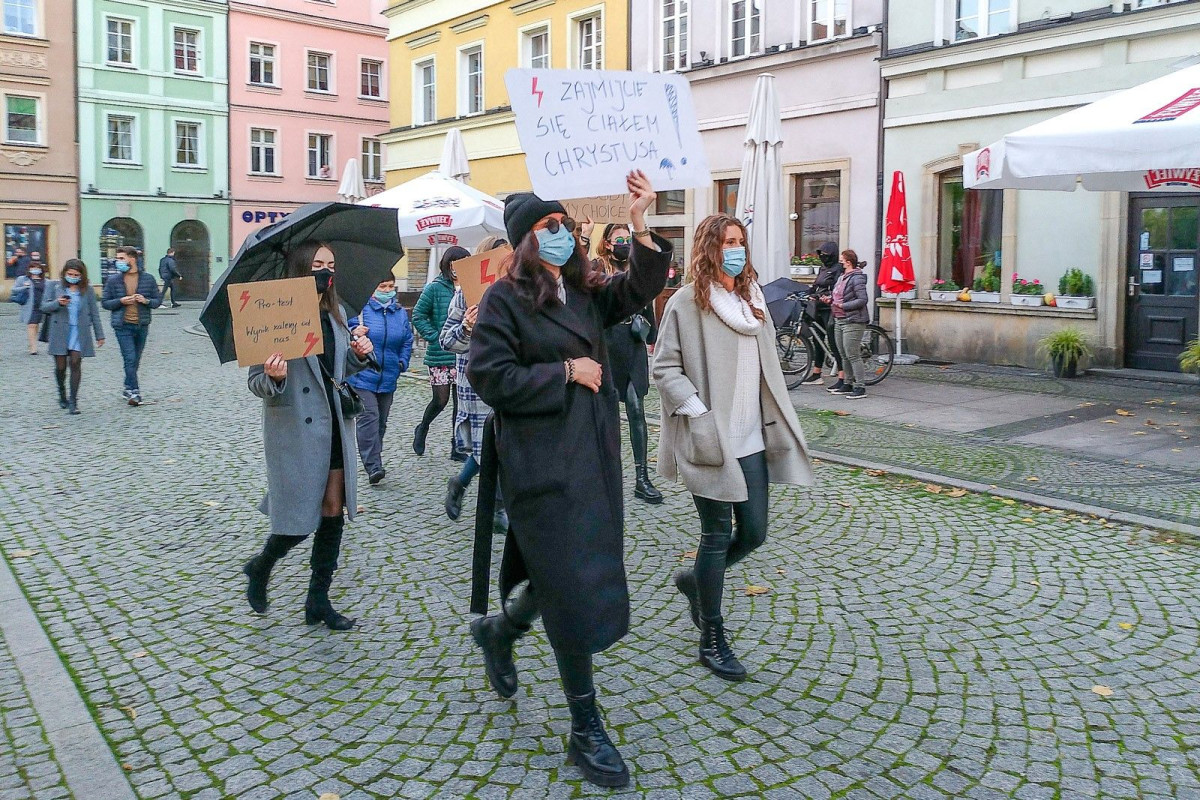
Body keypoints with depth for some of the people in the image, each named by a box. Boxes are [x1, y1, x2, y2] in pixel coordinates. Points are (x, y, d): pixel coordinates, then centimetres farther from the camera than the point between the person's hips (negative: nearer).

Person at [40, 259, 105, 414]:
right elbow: (44, 307, 4)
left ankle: (73, 401, -2)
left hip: (79, 333, 0)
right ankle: (62, 394, 31)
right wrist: (58, 303, -16)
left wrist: (99, 335, 7)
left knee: (75, 363, -8)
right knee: (60, 366, 4)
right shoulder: (54, 286, 5)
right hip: (59, 333, 0)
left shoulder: (87, 289, 6)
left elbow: (94, 313, 9)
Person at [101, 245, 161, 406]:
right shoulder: (113, 280, 2)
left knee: (136, 360, 11)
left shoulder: (148, 279, 4)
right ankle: (134, 392, -10)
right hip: (123, 326, -2)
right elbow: (104, 302, 6)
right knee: (130, 359, -11)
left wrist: (146, 301, -11)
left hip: (142, 325, 2)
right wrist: (120, 301, -11)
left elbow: (158, 300, 9)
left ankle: (129, 389, 26)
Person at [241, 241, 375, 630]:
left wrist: (358, 356, 2)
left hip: (334, 427, 7)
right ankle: (260, 567, 31)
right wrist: (274, 378, -33)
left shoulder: (337, 314, 9)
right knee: (301, 519, -1)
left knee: (333, 514, 7)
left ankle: (318, 601, 21)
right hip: (295, 432, -7)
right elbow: (256, 383, -12)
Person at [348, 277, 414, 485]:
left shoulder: (401, 313, 11)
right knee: (368, 417, -14)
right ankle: (373, 466, -16)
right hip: (363, 376, -5)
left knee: (381, 420, 13)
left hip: (388, 378, 5)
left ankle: (373, 461, 26)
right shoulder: (362, 310, -4)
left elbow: (407, 341, 17)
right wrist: (355, 333, -24)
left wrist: (403, 362, 5)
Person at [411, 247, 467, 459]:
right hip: (440, 355, -4)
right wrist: (436, 338, -11)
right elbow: (418, 316, -4)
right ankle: (422, 429, 30)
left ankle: (457, 445, 15)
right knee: (441, 399, 1)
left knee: (461, 400, 5)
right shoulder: (435, 288, -5)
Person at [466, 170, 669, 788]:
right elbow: (489, 376, -14)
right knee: (572, 588, -3)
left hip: (594, 454, 7)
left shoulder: (587, 293, 12)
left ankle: (498, 630, 44)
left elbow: (639, 288, -3)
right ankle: (586, 729, 11)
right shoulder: (505, 298, -6)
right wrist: (566, 373, -12)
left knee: (590, 572, 15)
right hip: (542, 464, -7)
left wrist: (640, 227, -17)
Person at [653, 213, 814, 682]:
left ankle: (694, 581, 36)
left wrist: (778, 423, 11)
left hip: (752, 439, 6)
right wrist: (698, 414, -18)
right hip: (709, 442, -6)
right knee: (717, 536, 2)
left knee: (754, 533, 8)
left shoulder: (752, 299, 12)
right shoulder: (688, 303, -8)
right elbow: (665, 367, -10)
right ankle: (712, 640, 18)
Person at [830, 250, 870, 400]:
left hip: (853, 321, -10)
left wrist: (843, 306, -21)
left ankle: (860, 388, -6)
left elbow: (862, 300, -20)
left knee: (853, 355, -9)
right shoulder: (842, 278, 16)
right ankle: (849, 384, 23)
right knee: (844, 356, 14)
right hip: (839, 320, 10)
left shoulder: (857, 278, -13)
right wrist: (831, 300, 7)